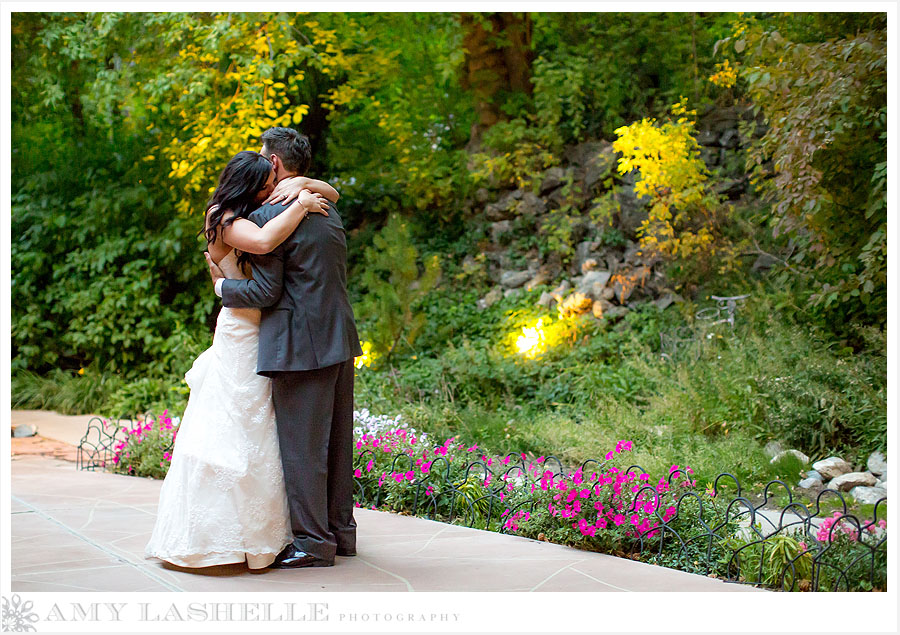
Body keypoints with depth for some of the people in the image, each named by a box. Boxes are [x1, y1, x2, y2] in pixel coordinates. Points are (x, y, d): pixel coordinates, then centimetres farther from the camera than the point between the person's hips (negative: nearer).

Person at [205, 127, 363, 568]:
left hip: (301, 347, -9)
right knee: (335, 440, 15)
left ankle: (313, 543, 5)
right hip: (339, 338, 9)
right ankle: (340, 531, 24)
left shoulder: (269, 217, -13)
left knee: (302, 445, -1)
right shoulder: (328, 210, 13)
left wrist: (221, 286, 2)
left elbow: (265, 292, -15)